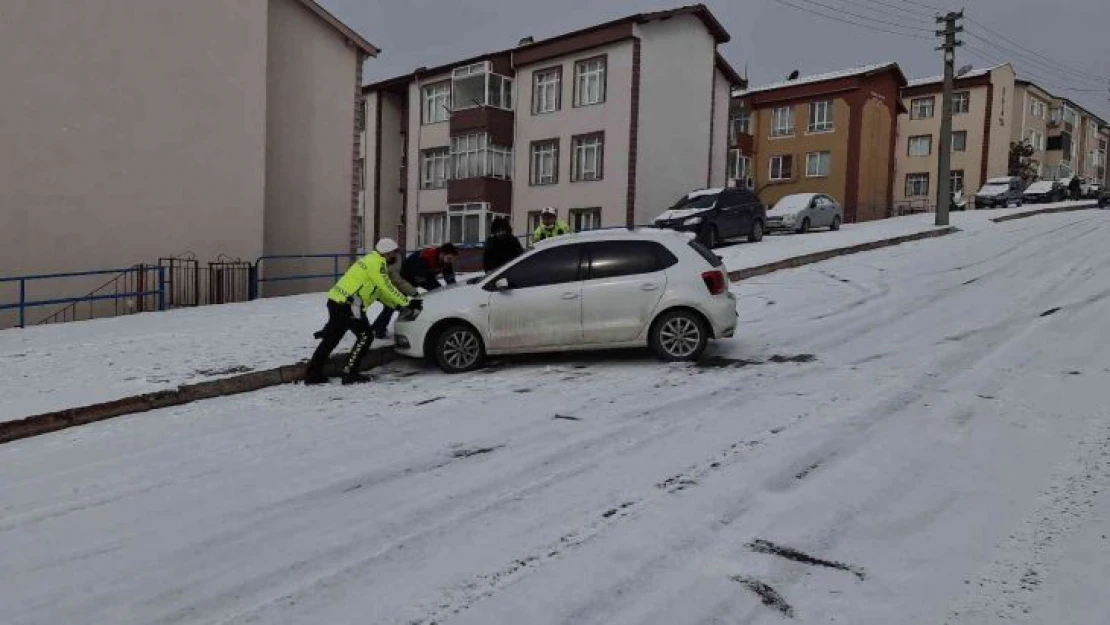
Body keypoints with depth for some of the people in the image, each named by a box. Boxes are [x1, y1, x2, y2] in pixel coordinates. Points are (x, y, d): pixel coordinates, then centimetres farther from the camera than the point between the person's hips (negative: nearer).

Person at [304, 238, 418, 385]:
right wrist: (407, 302, -9)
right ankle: (349, 373, -1)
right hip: (347, 304, -10)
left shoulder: (372, 261, 22)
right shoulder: (377, 263, -10)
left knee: (331, 337, 14)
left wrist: (397, 305, 16)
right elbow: (387, 288, -15)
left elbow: (380, 291, 23)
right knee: (365, 336, -2)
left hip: (337, 301, 10)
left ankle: (313, 373, 18)